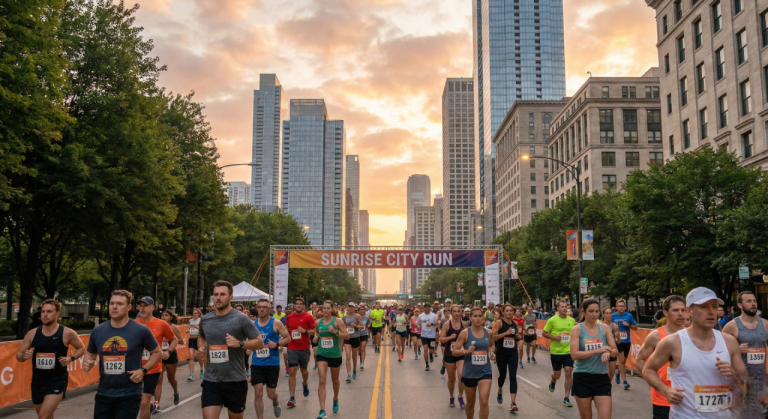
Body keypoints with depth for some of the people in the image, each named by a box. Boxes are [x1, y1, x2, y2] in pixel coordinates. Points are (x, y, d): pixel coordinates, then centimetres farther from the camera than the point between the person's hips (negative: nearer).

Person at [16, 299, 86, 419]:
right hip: (37, 381, 5)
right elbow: (18, 355, 7)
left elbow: (81, 348, 6)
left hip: (57, 380, -4)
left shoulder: (67, 333, -8)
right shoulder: (32, 334, 0)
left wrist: (71, 358, -12)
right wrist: (24, 356, -16)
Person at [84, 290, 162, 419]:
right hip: (103, 394, 4)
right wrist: (87, 363, -4)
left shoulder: (141, 330, -8)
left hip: (129, 395, -4)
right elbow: (90, 355, 18)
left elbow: (157, 353, 4)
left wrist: (143, 370, -10)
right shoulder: (97, 331, 2)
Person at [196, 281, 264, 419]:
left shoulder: (241, 319, -9)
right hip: (211, 380, 2)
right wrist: (201, 348, 2)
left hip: (236, 380, -2)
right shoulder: (205, 320, 4)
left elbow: (260, 342, -7)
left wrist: (240, 343, -23)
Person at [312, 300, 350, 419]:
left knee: (335, 380, 18)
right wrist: (316, 337, 0)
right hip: (322, 354, 1)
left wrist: (335, 332, -24)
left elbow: (347, 336, -10)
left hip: (335, 355, -1)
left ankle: (335, 400, 47)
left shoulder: (337, 321, -8)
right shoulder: (318, 322, 1)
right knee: (322, 380, -14)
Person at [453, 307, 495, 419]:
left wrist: (492, 352, 0)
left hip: (485, 371, 1)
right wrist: (466, 351, -26)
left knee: (484, 401, -13)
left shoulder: (488, 332, 0)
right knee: (470, 403, 14)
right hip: (469, 372, -1)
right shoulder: (465, 333, -9)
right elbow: (454, 352, -8)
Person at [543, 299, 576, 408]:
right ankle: (552, 382, 47)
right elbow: (544, 333, -1)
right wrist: (554, 337, -17)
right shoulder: (552, 320, -7)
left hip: (568, 351, 2)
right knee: (557, 375, 9)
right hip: (556, 352, -2)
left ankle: (566, 398, 3)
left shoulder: (572, 320, 2)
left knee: (568, 373, -6)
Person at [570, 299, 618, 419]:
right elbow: (574, 355, -16)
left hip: (602, 378, 2)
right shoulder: (577, 329, -7)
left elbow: (615, 350, 3)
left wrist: (607, 353, -20)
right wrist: (597, 350, -23)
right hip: (582, 378, -2)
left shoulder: (605, 328, 3)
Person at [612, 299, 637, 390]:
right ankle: (625, 382, -12)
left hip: (627, 341, 3)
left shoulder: (629, 316, 1)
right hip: (617, 341, -3)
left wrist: (628, 325, -11)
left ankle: (618, 373, 42)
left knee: (623, 362, 14)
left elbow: (635, 327, 7)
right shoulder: (613, 316, -2)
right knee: (622, 360, -13)